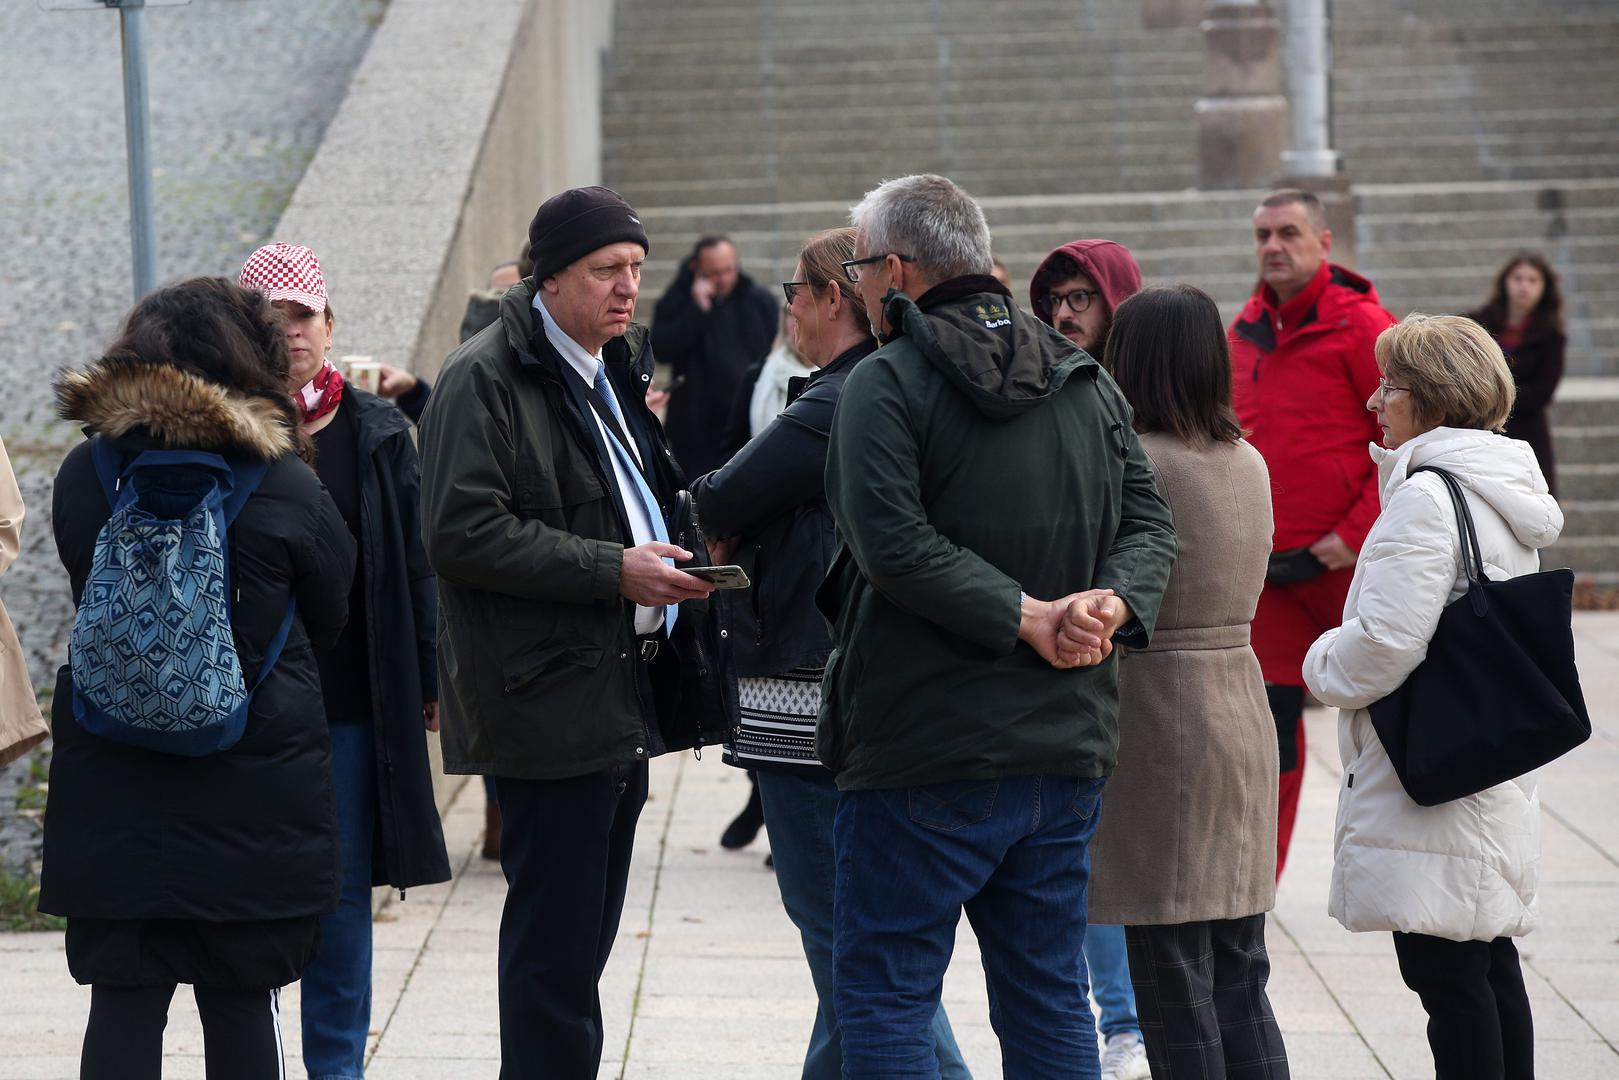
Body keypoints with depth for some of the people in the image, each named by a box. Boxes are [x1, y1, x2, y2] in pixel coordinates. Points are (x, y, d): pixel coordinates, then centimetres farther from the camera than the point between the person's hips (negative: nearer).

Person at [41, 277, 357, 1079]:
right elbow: (330, 620, 4)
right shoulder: (285, 487, -9)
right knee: (242, 1001, 7)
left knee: (122, 1000, 4)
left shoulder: (82, 475, -1)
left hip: (111, 782, 2)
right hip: (252, 793, -2)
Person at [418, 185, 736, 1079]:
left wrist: (677, 556, 13)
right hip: (549, 699, -9)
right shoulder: (483, 381, -11)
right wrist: (613, 570, -21)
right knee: (555, 948, -8)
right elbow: (463, 534, -20)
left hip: (622, 696, 9)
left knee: (580, 945, 14)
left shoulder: (615, 371, 19)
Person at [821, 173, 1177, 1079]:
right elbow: (1151, 524, 9)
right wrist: (1114, 602, -8)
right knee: (1051, 995, 13)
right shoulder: (1088, 382, 12)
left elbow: (894, 545, -21)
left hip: (926, 750, -6)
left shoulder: (886, 385, -10)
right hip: (1069, 744, 6)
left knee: (886, 990, 1)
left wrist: (1025, 617, -18)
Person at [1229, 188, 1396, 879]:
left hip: (1346, 560, -5)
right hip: (1267, 564, 5)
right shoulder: (1246, 330, 9)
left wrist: (1356, 533, -14)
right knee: (1272, 715, 4)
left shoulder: (1360, 324, -9)